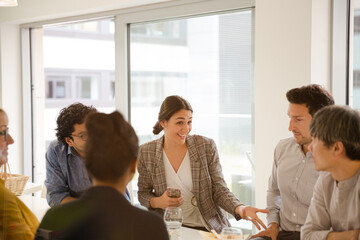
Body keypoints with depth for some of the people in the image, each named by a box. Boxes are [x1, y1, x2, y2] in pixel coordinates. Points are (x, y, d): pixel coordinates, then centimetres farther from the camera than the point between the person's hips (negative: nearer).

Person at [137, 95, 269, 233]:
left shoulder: (206, 146, -4)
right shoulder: (146, 153, -2)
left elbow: (219, 189, -2)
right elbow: (143, 193, 8)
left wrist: (239, 209, -21)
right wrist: (157, 202, -14)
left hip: (207, 227, 0)